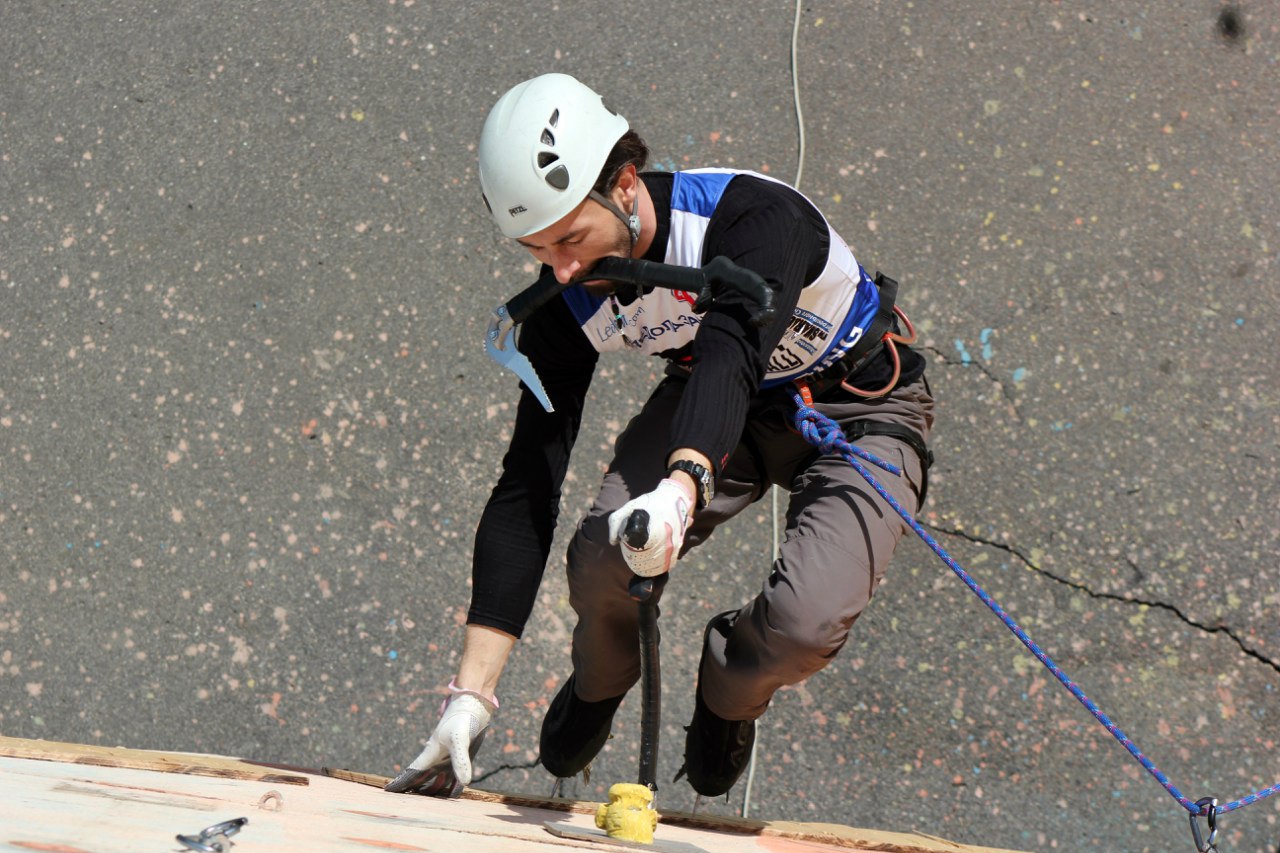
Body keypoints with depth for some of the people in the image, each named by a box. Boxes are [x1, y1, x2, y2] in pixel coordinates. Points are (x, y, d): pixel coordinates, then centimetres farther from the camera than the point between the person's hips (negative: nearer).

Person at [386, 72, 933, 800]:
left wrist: (681, 488, -73)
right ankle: (602, 680, 15)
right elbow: (528, 483, -19)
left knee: (807, 622, -29)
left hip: (861, 409, -4)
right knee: (603, 562, -24)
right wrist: (473, 692, -25)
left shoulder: (757, 217, -34)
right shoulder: (567, 304, -19)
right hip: (716, 403, 4)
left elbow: (731, 357, -50)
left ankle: (731, 684, 11)